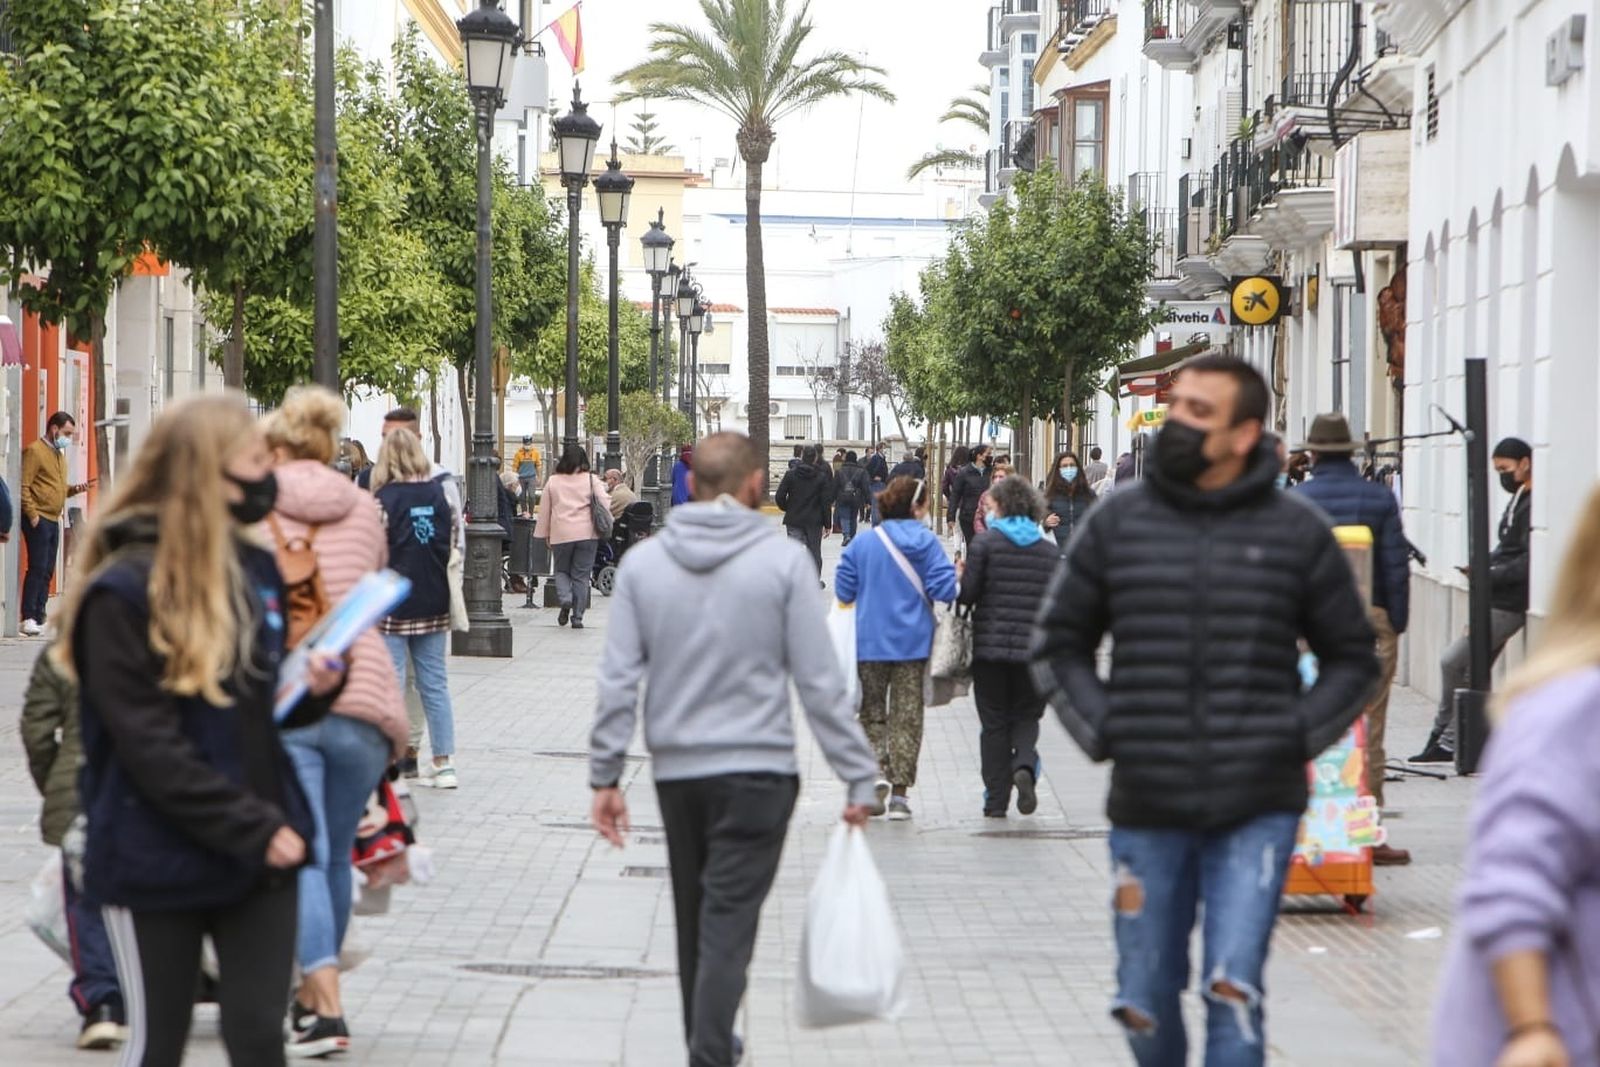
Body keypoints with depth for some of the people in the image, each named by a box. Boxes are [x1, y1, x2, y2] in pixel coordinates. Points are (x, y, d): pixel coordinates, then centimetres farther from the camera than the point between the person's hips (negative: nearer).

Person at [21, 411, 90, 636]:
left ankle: (39, 619, 11)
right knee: (37, 568, -12)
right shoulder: (34, 451, -7)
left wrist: (74, 490, 8)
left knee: (47, 572, 8)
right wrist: (32, 515, -19)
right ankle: (28, 619, -13)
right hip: (38, 519, -9)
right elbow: (23, 487, -13)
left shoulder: (59, 454, 21)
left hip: (53, 520, 9)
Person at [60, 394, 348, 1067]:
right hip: (158, 862, -5)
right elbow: (147, 745, -17)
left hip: (260, 853, 5)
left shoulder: (255, 569, 6)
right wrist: (252, 830, -20)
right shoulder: (121, 593, -14)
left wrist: (314, 690, -6)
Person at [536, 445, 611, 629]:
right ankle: (577, 616, 5)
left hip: (560, 535, 0)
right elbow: (604, 502, -8)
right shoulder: (591, 480, 1)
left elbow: (544, 510, 9)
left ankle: (565, 598, -9)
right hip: (587, 534, 0)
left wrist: (544, 534, 16)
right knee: (581, 576, 6)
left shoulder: (552, 481, 5)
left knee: (561, 571, 18)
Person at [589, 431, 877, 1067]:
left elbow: (618, 680, -1)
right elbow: (819, 682, -7)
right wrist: (858, 775, -2)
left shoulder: (642, 563, 1)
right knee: (728, 926, -4)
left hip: (675, 771, 4)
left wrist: (605, 775, 5)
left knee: (693, 920, 18)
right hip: (757, 771, -4)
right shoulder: (783, 562, -8)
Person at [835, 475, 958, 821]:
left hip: (870, 642, 1)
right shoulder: (927, 542, -7)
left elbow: (843, 590, -3)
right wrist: (958, 576, 7)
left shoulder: (863, 544, -4)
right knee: (907, 717, 9)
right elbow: (944, 588, -14)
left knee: (872, 713, 14)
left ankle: (877, 771, -10)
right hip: (913, 642, -1)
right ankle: (900, 791, 5)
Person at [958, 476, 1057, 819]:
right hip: (1033, 648, 2)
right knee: (1026, 716, 13)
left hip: (990, 645, -2)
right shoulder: (1049, 549, 4)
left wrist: (960, 576, 12)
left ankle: (996, 800, 7)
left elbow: (968, 593, -9)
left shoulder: (986, 542, -5)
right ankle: (1025, 766, -18)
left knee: (993, 723, 6)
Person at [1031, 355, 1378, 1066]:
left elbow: (1353, 659, 11)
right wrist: (1103, 732, 0)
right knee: (1145, 1004, 10)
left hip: (1257, 811, -2)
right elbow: (1058, 644, 13)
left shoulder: (1297, 532, 1)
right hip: (1146, 809, 2)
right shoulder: (1120, 520, 3)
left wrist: (1296, 737, -3)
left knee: (1233, 991, -12)